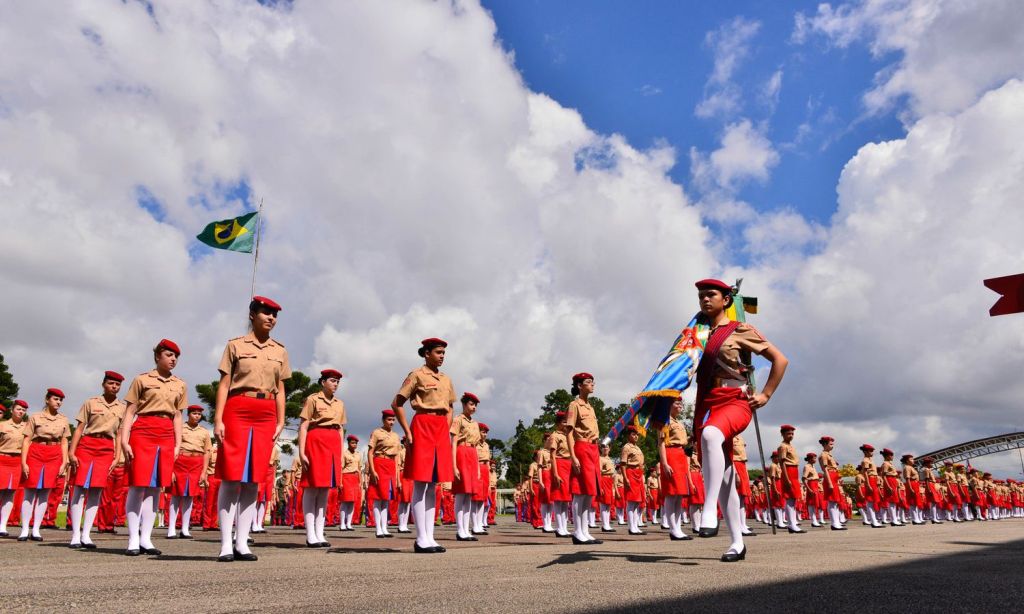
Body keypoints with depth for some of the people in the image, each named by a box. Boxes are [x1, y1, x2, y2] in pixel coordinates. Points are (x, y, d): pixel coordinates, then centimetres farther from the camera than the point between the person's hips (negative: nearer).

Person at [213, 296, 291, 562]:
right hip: (237, 412, -3)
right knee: (231, 478, -5)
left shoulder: (280, 351, 15)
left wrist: (280, 422, 8)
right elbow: (224, 384, 1)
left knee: (253, 481, 3)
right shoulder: (236, 345, 5)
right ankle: (226, 544, 1)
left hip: (266, 416, 4)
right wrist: (218, 419, -7)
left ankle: (242, 543, 8)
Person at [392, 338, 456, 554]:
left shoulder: (446, 380, 17)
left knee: (433, 484, 7)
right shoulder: (417, 375, -2)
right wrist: (407, 432, -9)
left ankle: (429, 537, 10)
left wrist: (447, 432, 9)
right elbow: (397, 404, -4)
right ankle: (421, 539, -2)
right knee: (420, 484, -5)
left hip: (441, 430, 7)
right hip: (423, 427, -7)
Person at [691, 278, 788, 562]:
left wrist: (765, 395, 0)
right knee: (723, 477, 4)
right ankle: (737, 543, 13)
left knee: (710, 435, -40)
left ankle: (709, 512, -40)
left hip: (734, 402, -5)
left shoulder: (741, 331, 3)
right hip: (705, 405, 6)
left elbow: (780, 360, 4)